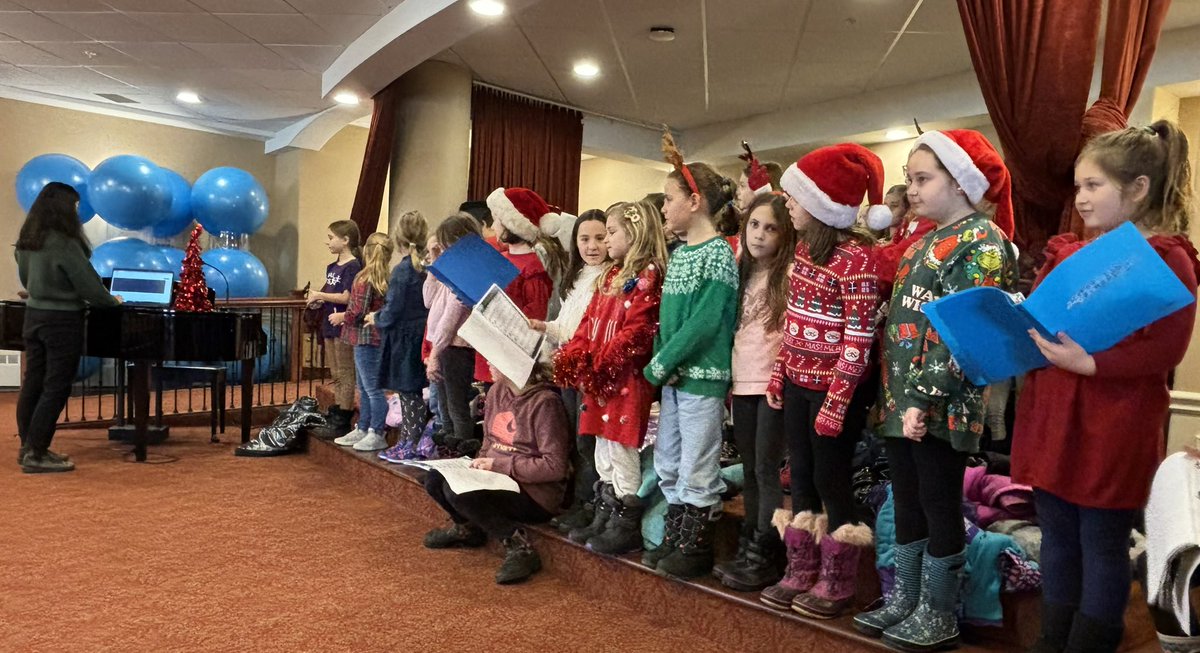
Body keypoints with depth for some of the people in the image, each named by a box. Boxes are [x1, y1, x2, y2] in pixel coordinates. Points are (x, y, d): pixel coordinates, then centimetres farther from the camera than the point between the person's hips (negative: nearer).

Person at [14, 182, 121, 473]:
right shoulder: (64, 244, -20)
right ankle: (36, 455, 3)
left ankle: (28, 447, 22)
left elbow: (26, 279, 18)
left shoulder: (26, 240, 6)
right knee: (55, 388, -1)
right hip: (62, 320, -8)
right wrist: (113, 301, 2)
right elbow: (89, 285, -16)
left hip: (34, 315, 8)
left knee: (32, 383, 13)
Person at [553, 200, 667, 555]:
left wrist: (601, 364, -22)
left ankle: (627, 527, 11)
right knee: (603, 450, 15)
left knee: (622, 452, -1)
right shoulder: (611, 275, 17)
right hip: (599, 378, 9)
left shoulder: (647, 276, -12)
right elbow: (590, 322, 16)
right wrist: (573, 357, 3)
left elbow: (636, 332, -20)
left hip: (626, 378, -9)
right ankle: (605, 519, 27)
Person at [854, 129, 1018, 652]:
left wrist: (925, 398, -22)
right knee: (907, 503, 16)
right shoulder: (924, 242, 16)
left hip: (942, 407, -8)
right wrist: (891, 392, 15)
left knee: (939, 507, 4)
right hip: (901, 400, 8)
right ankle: (904, 600, 30)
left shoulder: (982, 242, -10)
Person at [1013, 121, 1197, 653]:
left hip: (1113, 429, -7)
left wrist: (1091, 363, -27)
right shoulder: (1067, 254, 10)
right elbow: (1032, 320, 16)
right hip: (1051, 418, 7)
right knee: (1056, 539, 17)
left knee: (1102, 545, 8)